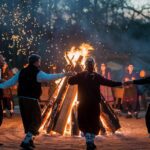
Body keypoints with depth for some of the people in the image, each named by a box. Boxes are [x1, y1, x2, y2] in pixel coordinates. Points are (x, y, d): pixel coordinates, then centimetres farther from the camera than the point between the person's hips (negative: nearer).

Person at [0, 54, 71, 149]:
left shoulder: (22, 72, 11)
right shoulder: (38, 73, -9)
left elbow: (11, 81, 13)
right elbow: (49, 77, -20)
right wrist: (63, 74, -18)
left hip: (22, 99, 7)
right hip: (32, 100, -7)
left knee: (27, 120, 19)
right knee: (36, 121, 2)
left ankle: (30, 140, 26)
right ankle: (26, 142, -8)